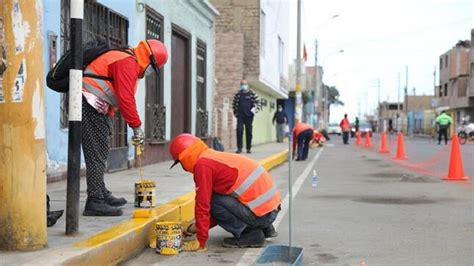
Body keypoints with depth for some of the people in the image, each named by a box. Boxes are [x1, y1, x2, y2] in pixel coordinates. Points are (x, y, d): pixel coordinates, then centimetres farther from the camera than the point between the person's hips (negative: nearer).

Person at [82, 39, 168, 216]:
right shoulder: (128, 63, -14)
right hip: (90, 106, -11)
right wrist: (137, 127, -13)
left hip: (95, 108, 11)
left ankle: (101, 195, 27)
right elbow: (126, 99, -19)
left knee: (100, 153, 17)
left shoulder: (127, 62, 21)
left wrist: (107, 119, 16)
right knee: (96, 154, -12)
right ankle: (95, 202, -12)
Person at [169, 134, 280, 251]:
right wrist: (196, 227, 25)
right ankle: (265, 228, 19)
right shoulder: (217, 157, 20)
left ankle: (252, 235, -2)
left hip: (261, 213, -10)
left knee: (212, 201, -8)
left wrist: (200, 242, -6)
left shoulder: (202, 165, -9)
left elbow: (202, 205, -13)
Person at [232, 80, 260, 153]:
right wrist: (235, 112, 11)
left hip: (249, 116, 0)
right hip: (240, 116, 0)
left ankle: (249, 148, 14)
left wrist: (255, 110, -8)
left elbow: (257, 102, 5)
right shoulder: (237, 94, 6)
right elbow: (234, 104, 17)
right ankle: (239, 148, -8)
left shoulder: (252, 93, 2)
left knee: (249, 132, 6)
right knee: (239, 130, -12)